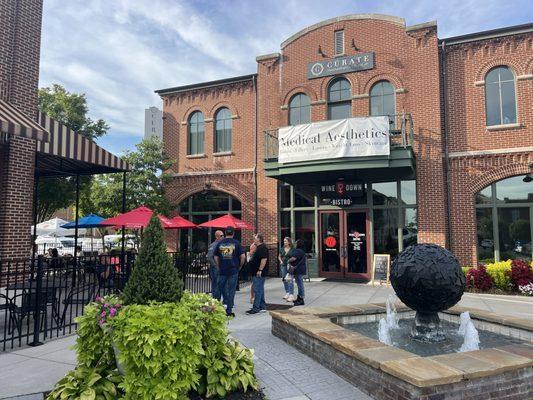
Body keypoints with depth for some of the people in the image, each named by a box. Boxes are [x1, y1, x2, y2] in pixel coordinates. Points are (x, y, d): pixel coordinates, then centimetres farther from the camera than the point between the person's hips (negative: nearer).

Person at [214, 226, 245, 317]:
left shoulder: (220, 243, 4)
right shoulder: (236, 243, -3)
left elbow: (216, 257, 5)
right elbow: (242, 256, -7)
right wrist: (239, 266, 7)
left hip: (222, 270, 2)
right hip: (233, 270, -1)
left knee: (222, 289, 16)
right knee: (231, 290, 4)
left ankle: (226, 306, 17)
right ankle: (229, 310, 6)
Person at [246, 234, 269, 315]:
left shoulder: (262, 248, -16)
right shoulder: (258, 248, 18)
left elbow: (264, 259, -24)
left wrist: (260, 270, -26)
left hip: (259, 273, -11)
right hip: (256, 273, 11)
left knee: (257, 290, -9)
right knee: (260, 290, 14)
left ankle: (256, 308, -7)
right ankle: (262, 307, 21)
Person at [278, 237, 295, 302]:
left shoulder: (292, 249, -5)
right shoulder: (282, 249, 9)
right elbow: (279, 256, 19)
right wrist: (281, 261, 2)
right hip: (283, 265, 6)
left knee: (290, 280, -9)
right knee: (284, 279, 11)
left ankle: (291, 295, -6)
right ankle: (287, 293, 25)